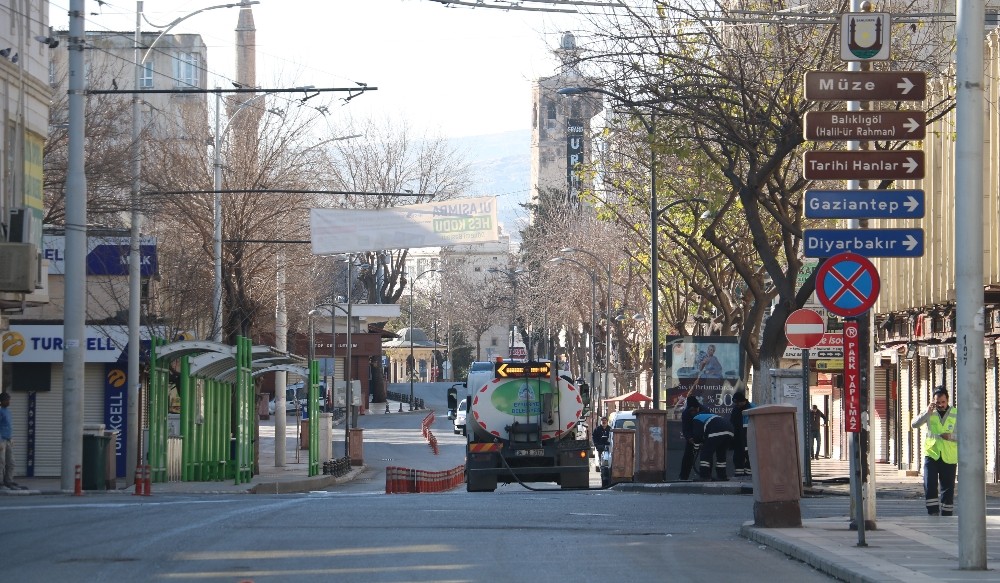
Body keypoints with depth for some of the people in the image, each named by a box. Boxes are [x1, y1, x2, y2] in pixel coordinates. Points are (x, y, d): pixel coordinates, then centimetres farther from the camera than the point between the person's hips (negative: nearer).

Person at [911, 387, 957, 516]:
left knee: (948, 488, 4)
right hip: (931, 455, 0)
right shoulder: (930, 413, 5)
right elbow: (914, 424, -9)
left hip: (949, 458, 0)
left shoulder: (956, 414, 2)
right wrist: (927, 413, -20)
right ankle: (933, 513, -10)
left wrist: (952, 436, -18)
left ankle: (946, 516, 12)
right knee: (929, 486, -13)